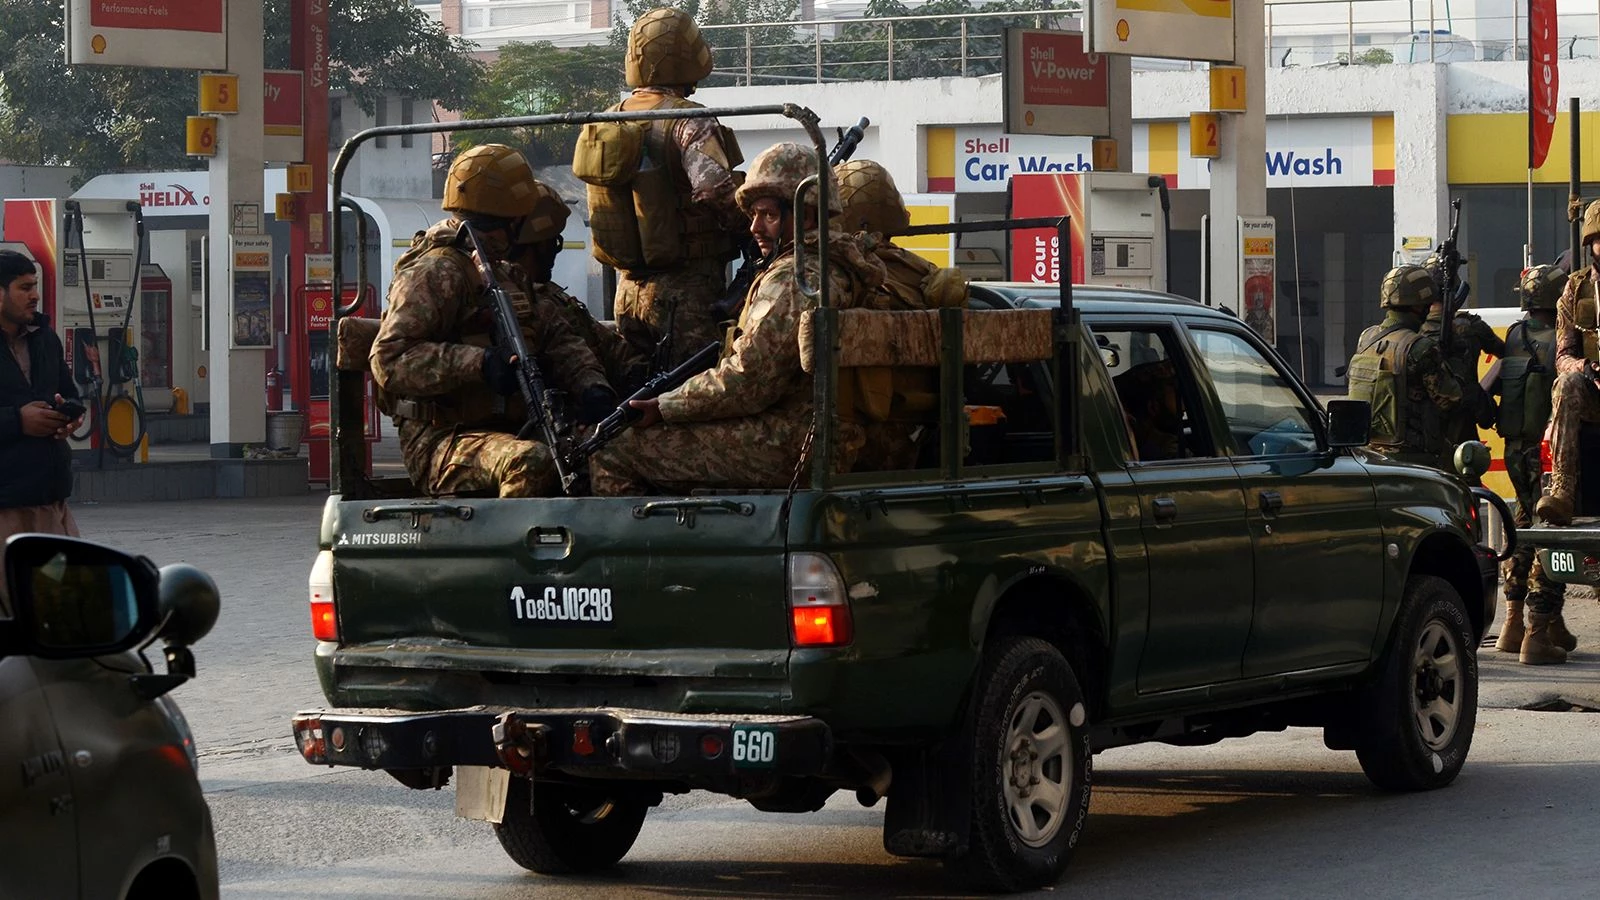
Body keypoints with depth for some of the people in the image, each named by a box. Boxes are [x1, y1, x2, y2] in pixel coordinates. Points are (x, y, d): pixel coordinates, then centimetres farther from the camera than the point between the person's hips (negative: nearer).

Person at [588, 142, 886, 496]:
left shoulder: (793, 279, -16)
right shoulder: (840, 268, 17)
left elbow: (749, 380, -21)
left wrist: (663, 408, -10)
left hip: (784, 448, -11)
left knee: (612, 457, -10)